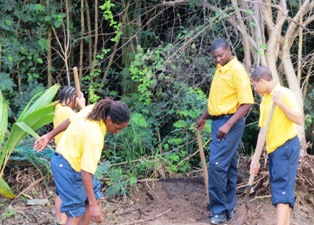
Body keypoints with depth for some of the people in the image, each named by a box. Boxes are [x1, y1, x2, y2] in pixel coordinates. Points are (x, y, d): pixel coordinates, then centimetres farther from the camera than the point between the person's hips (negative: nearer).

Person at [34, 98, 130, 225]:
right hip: (68, 168, -10)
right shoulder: (95, 137, -35)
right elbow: (86, 173, -34)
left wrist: (49, 136, 20)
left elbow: (70, 121, 6)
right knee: (76, 214, -7)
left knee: (95, 198, 17)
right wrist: (92, 205, -33)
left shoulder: (93, 110, -11)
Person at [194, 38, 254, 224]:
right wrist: (204, 117, 25)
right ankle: (228, 208, 18)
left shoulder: (237, 70, -15)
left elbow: (247, 103, -19)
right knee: (228, 166, 12)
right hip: (219, 121, 9)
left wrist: (228, 125, -25)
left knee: (217, 165, -12)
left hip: (230, 123, -9)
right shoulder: (220, 69, 12)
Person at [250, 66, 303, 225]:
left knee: (282, 187, -13)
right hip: (273, 148, 8)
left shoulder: (284, 93, -11)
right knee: (279, 187, 10)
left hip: (286, 146, -8)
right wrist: (256, 157, 11)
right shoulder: (265, 100, 12)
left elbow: (299, 119, -17)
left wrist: (281, 103, -26)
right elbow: (263, 129, 13)